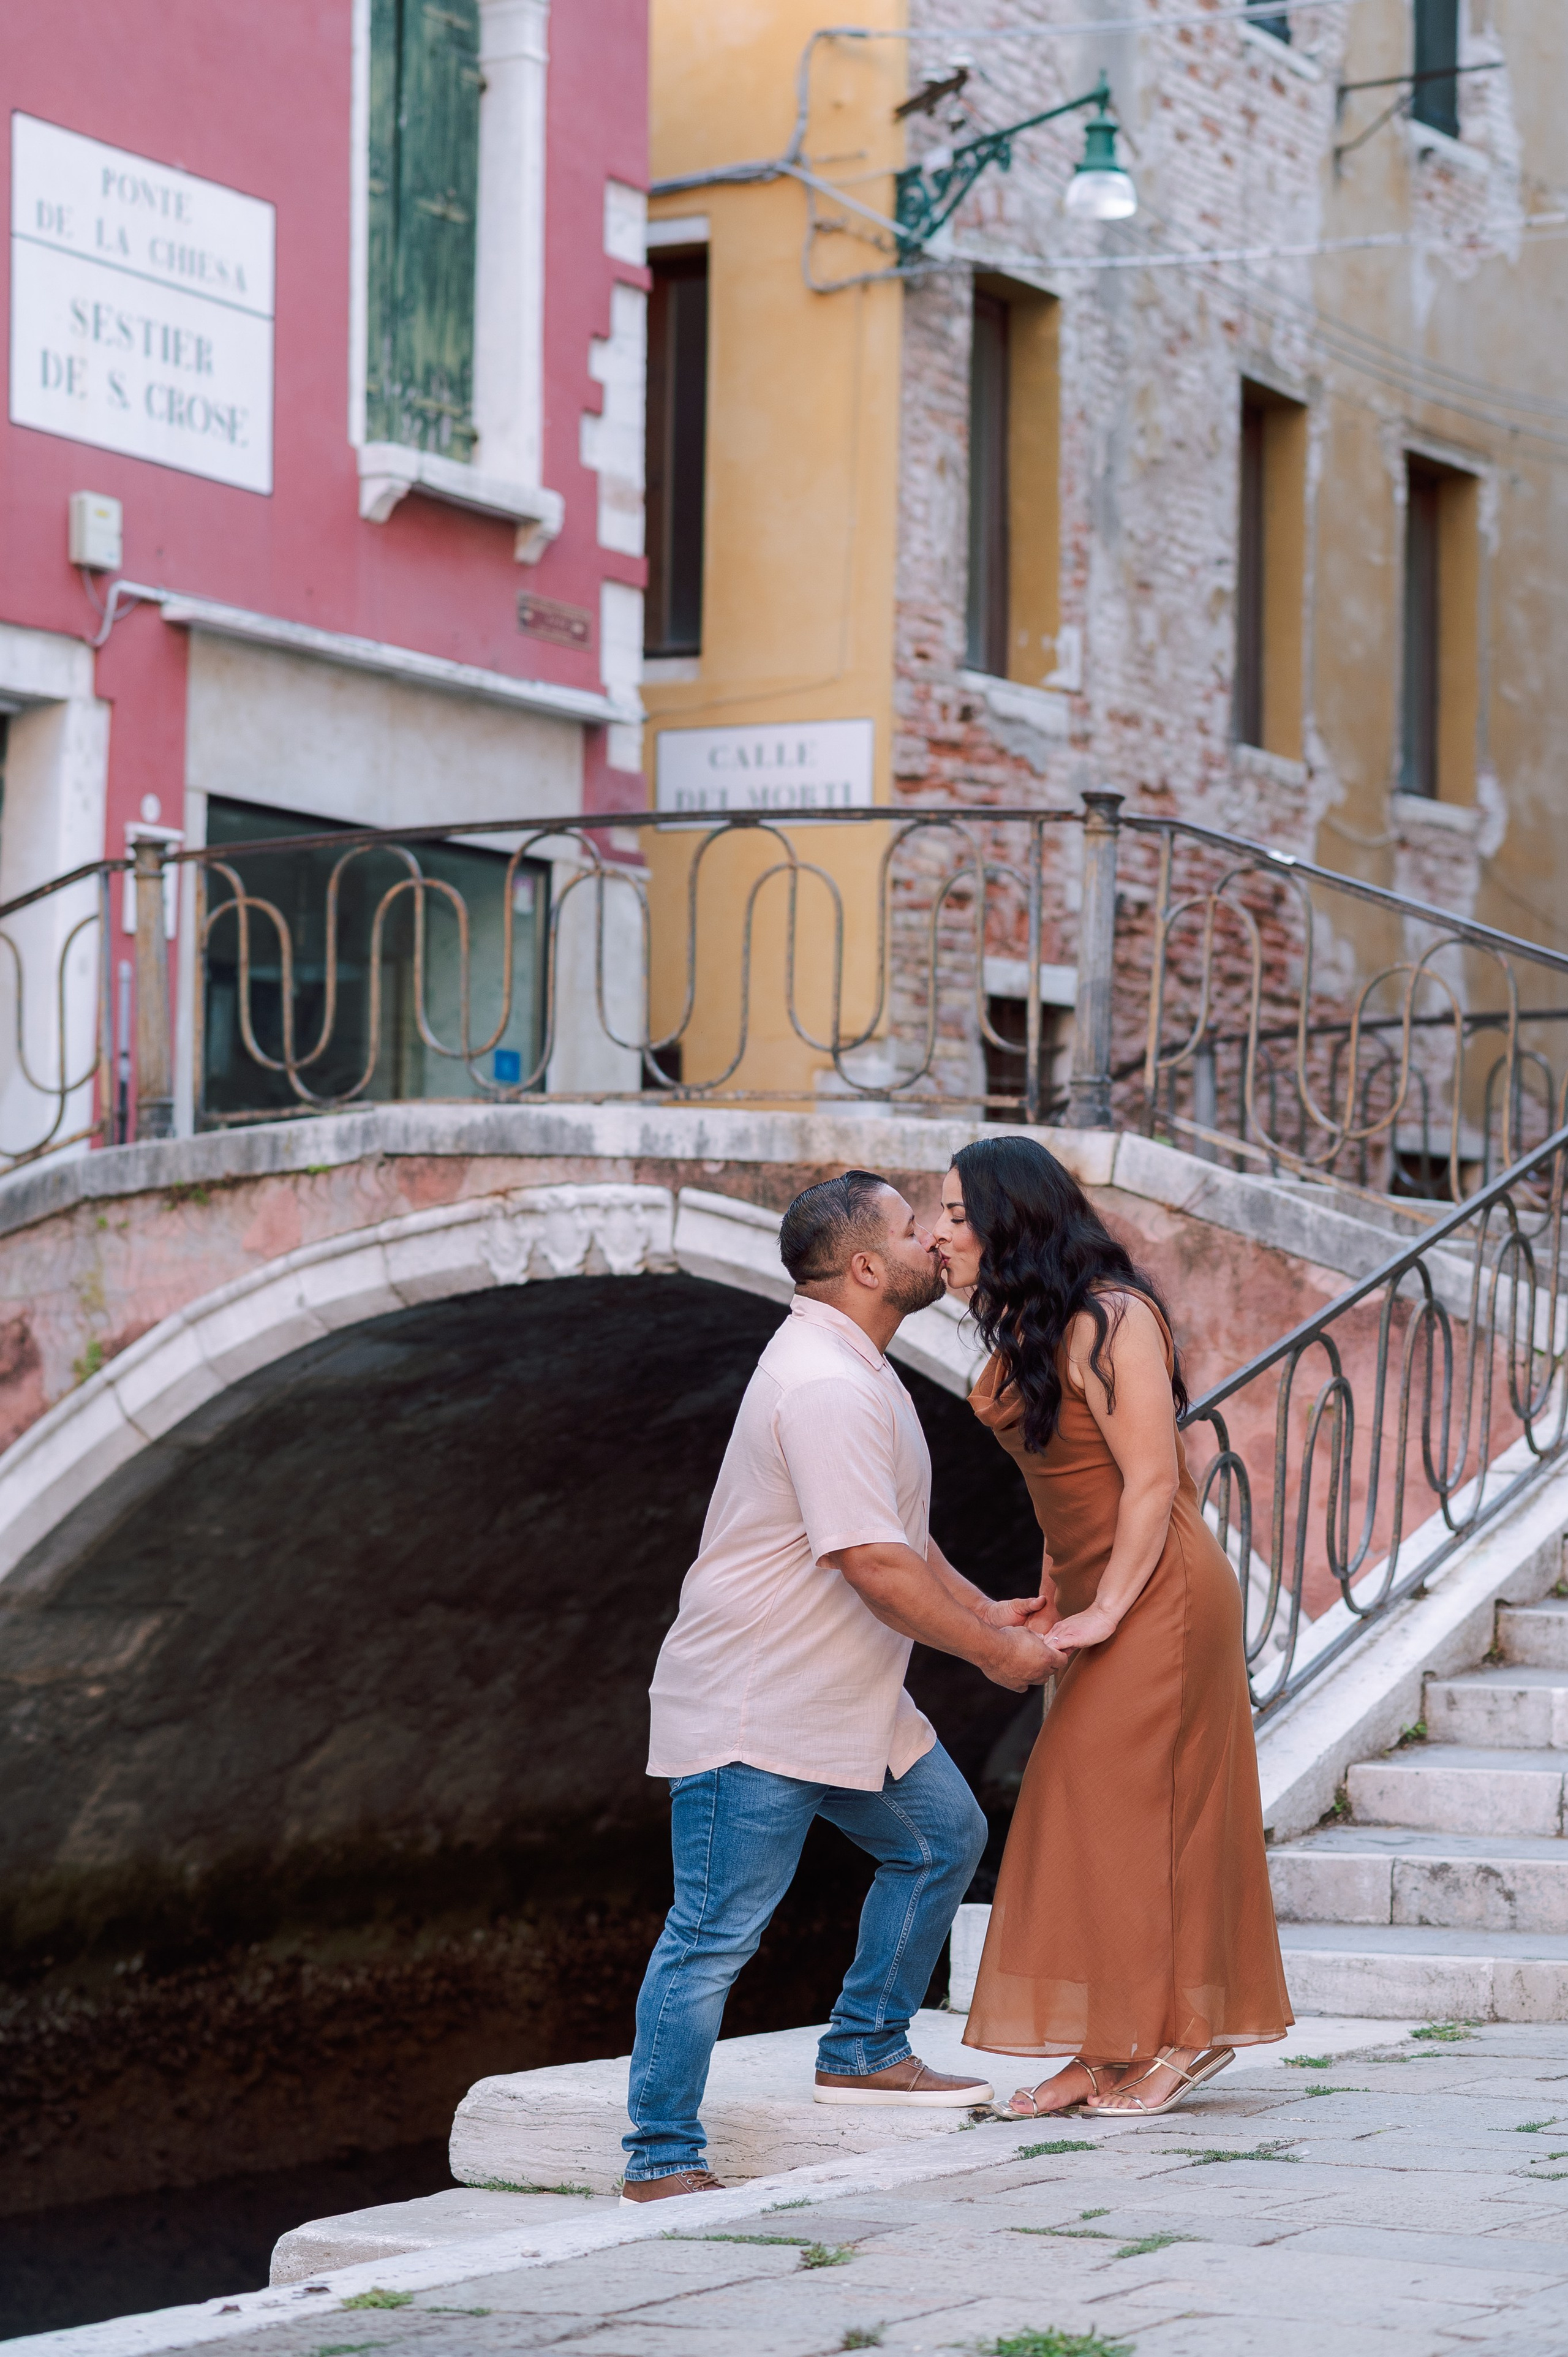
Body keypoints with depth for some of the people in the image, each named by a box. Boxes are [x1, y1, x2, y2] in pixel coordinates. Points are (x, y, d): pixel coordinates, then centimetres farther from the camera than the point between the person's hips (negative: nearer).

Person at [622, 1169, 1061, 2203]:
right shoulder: (825, 1388, -23)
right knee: (716, 1933, -7)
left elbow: (899, 1537, 24)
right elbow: (875, 1567, -26)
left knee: (943, 1836, 19)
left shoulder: (856, 1371, 13)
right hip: (753, 1711, -11)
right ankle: (662, 2158, -2)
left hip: (846, 1696, 11)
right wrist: (993, 1651, -15)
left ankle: (867, 2051, 30)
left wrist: (986, 1611, 16)